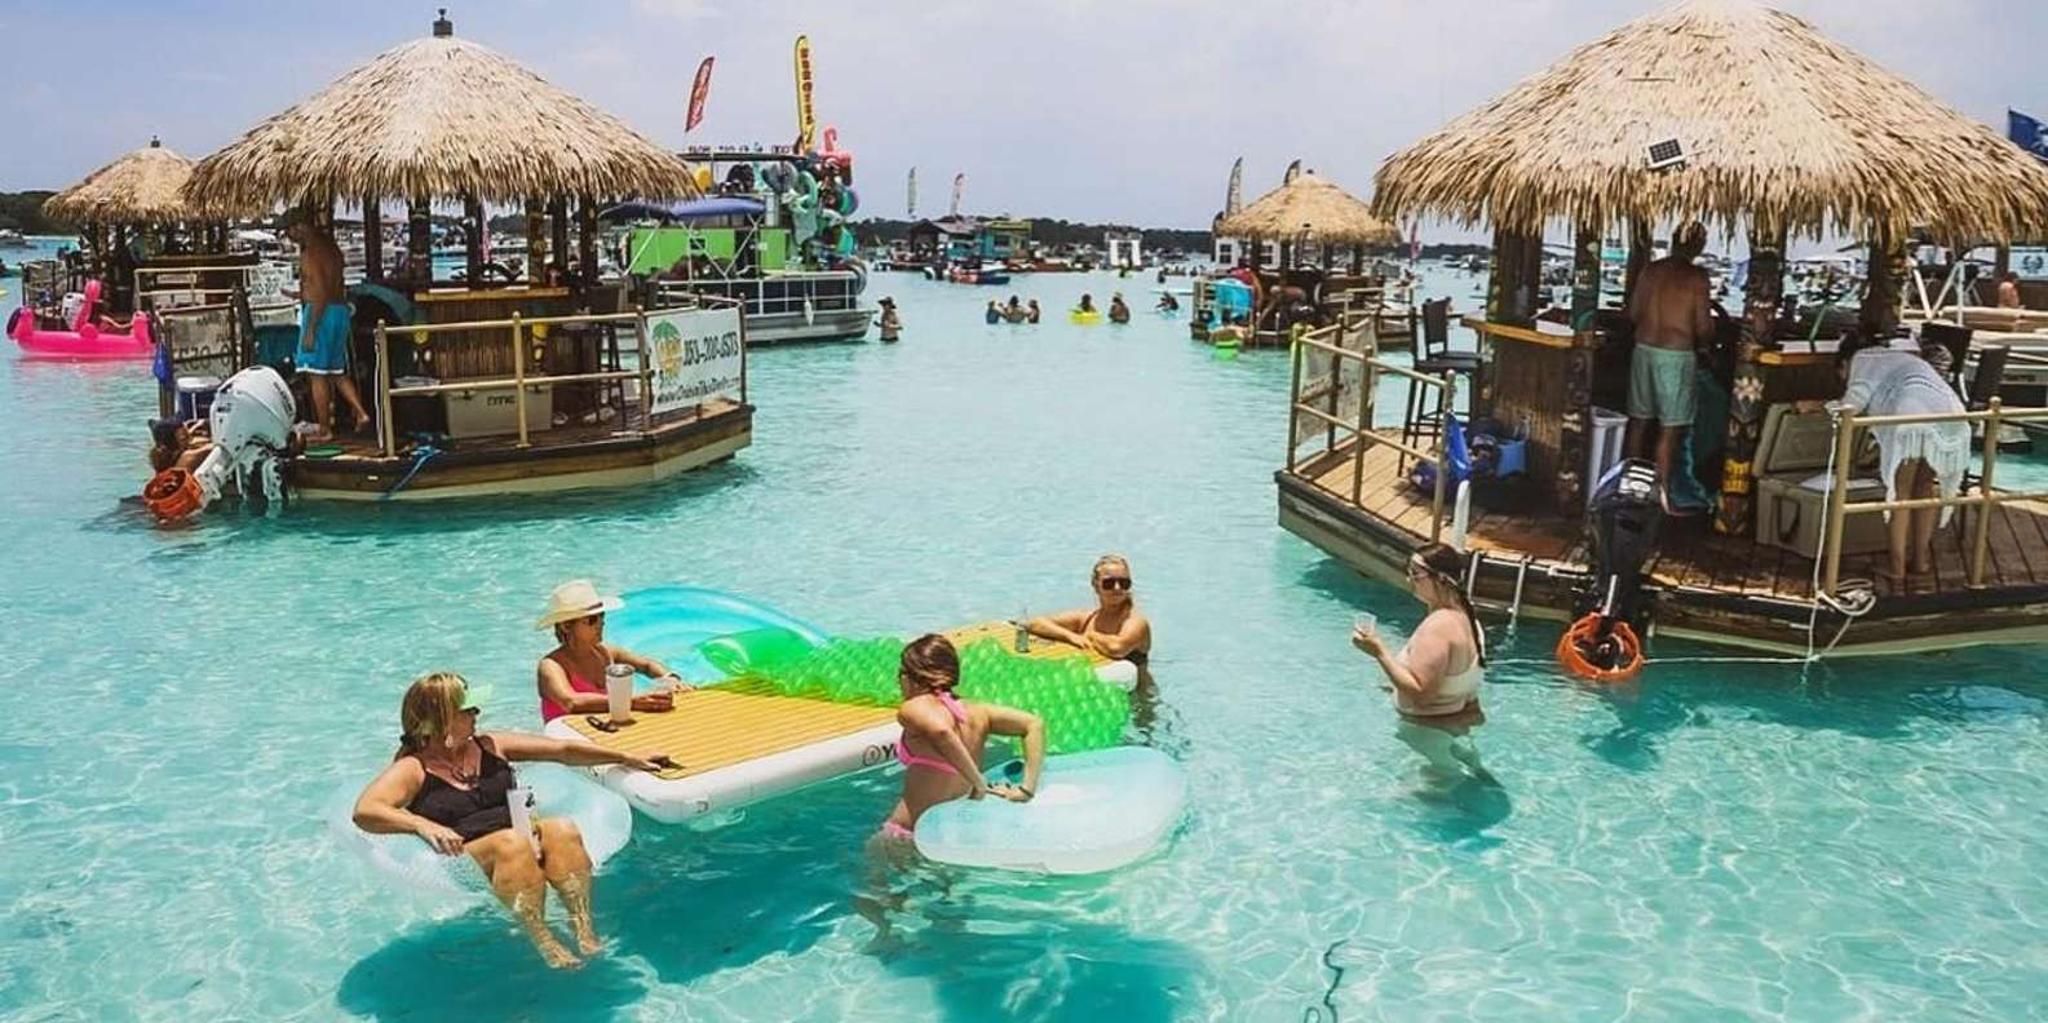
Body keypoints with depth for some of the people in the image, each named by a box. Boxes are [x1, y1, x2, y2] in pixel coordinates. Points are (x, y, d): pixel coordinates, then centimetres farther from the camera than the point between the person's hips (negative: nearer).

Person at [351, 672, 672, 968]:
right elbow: (364, 812, -16)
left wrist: (629, 758, 13)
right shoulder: (413, 770, 1)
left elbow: (563, 750, 17)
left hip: (522, 838, 5)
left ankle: (584, 930, -34)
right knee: (513, 842, -35)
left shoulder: (489, 746, 17)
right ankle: (543, 942, -37)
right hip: (465, 860, -5)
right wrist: (422, 826, -34)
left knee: (562, 831, -26)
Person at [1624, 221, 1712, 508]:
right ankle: (1661, 493, 2)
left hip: (1645, 348, 5)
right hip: (1676, 355, -5)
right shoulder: (1697, 277, -9)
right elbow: (1703, 328, -10)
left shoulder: (1652, 270, 3)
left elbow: (1633, 313, 6)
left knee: (1639, 420, 13)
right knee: (1671, 429, 1)